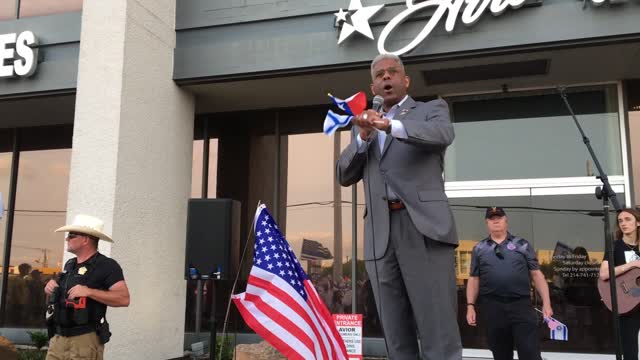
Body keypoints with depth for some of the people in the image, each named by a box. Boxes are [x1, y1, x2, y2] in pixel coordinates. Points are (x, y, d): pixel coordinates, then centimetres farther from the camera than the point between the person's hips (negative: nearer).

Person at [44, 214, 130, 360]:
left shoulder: (106, 265, -11)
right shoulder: (70, 265, 14)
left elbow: (124, 298, -20)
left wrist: (89, 291, -25)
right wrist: (51, 287, 5)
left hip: (85, 339, -7)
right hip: (59, 338, 7)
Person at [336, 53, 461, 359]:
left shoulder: (432, 109, 12)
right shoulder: (363, 123, 24)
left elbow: (443, 134, -12)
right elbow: (345, 176, 14)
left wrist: (390, 125, -25)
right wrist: (363, 135, -2)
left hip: (423, 227, -4)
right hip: (380, 235, 4)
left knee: (438, 335, -7)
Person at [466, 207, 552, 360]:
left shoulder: (522, 244, 9)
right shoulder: (479, 249, 12)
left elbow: (537, 274, 7)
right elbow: (474, 279, 12)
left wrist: (546, 303, 0)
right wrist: (470, 306, 3)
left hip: (521, 305, -1)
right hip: (492, 308, 1)